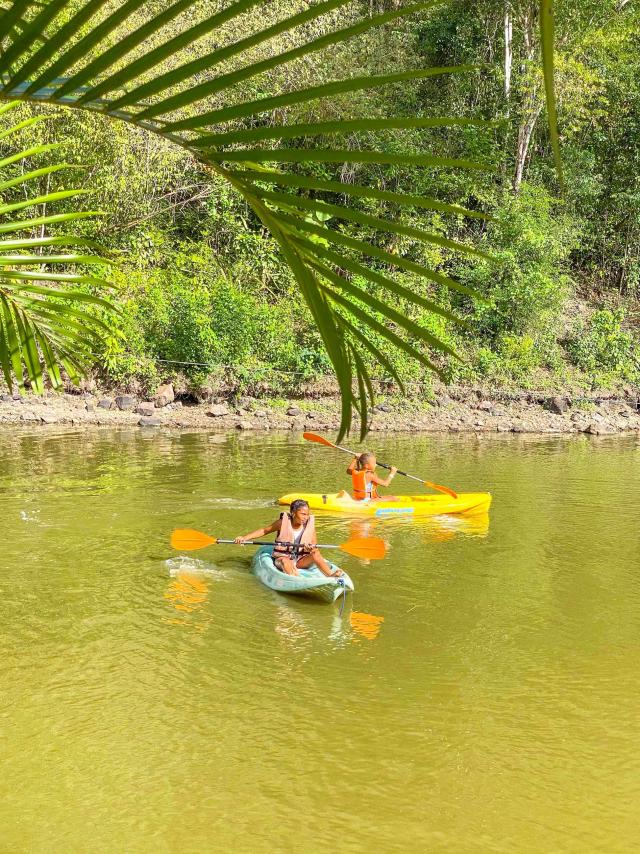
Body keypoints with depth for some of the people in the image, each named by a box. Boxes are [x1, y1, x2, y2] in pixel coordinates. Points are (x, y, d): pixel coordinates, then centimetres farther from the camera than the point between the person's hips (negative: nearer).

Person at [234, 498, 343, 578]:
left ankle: (331, 575, -44)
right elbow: (264, 530, 4)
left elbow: (314, 542, 7)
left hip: (301, 560, 3)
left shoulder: (310, 524, -2)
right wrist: (245, 537, -4)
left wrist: (311, 547, -19)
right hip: (281, 558, -3)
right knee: (286, 561, -37)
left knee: (316, 553, -25)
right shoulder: (283, 522, -8)